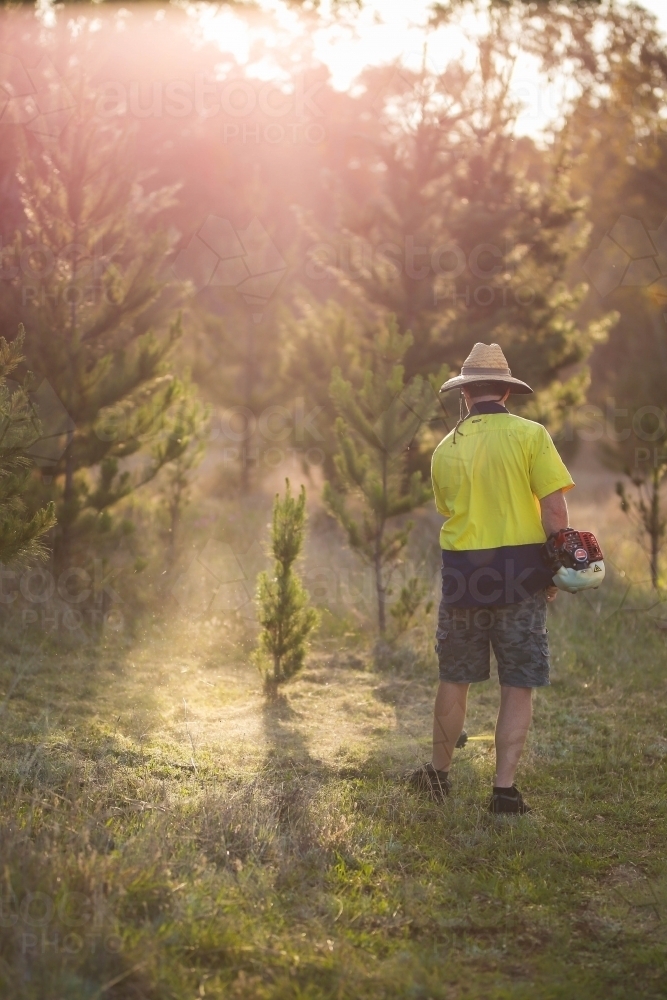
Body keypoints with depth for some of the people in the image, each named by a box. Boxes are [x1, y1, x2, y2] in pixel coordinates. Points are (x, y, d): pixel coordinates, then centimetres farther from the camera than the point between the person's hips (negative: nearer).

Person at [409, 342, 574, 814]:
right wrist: (557, 571, -2)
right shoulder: (530, 435, -6)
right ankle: (505, 789, 2)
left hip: (462, 575, 3)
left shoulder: (446, 448, 5)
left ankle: (440, 772, 28)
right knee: (518, 687, 5)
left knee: (454, 679, 16)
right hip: (519, 577, -3)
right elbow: (554, 508, -12)